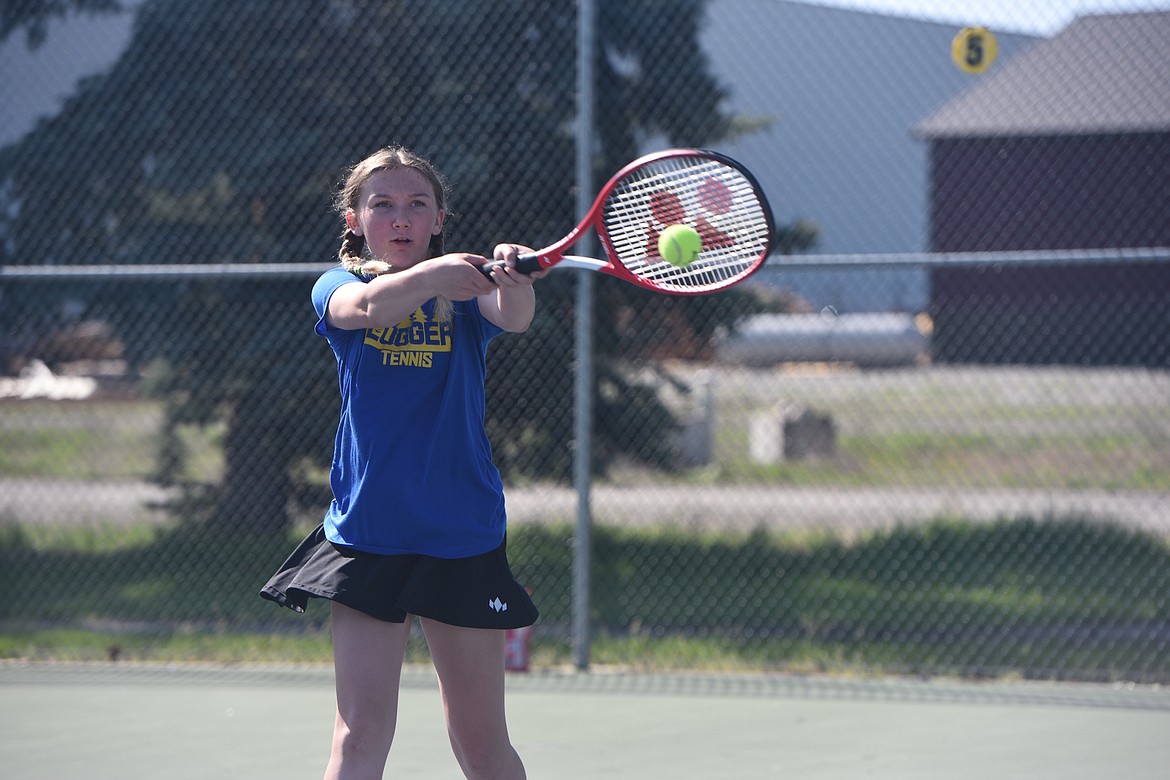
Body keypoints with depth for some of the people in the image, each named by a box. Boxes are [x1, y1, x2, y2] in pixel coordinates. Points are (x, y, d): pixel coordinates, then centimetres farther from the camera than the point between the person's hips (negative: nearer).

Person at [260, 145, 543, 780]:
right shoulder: (338, 287, 3)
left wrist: (516, 281, -43)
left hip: (464, 537, 1)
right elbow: (366, 307, -22)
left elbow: (513, 318, -19)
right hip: (367, 531, -1)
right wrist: (431, 274, -42)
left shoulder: (465, 294, 4)